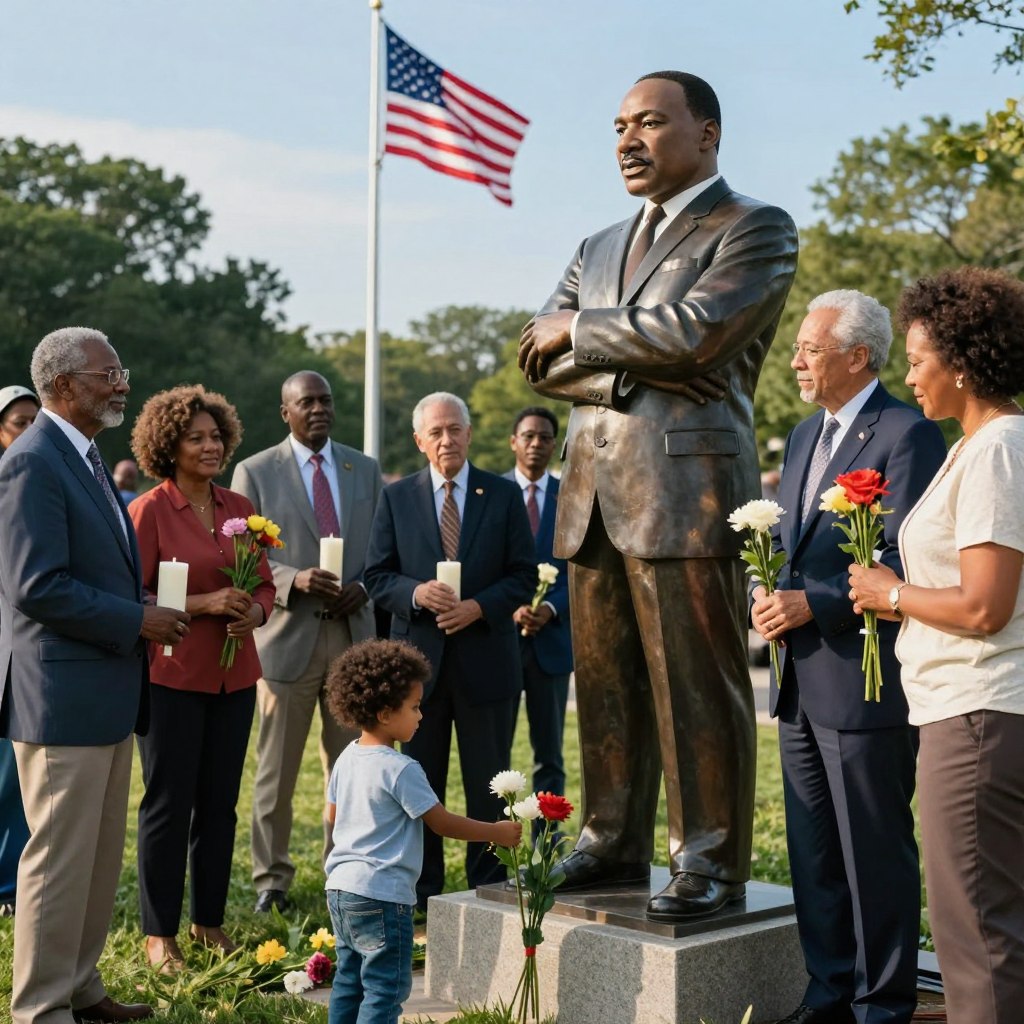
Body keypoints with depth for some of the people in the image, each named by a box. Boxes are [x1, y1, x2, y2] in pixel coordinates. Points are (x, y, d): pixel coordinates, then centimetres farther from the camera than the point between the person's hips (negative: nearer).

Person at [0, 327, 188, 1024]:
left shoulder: (86, 459, 16)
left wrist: (147, 612, 7)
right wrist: (136, 620, -17)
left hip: (108, 694, 10)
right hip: (63, 696, -10)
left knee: (102, 856, 17)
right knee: (60, 858, 0)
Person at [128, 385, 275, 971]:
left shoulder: (239, 508, 9)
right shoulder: (149, 511, -7)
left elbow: (265, 584, 15)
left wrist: (254, 611, -7)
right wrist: (203, 604, -19)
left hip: (233, 676, 5)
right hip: (171, 676, -5)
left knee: (220, 802, 11)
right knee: (169, 803, 1)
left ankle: (209, 920, 24)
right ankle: (160, 932, 13)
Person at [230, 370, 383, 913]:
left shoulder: (365, 469, 11)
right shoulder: (254, 472, 2)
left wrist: (362, 588, -6)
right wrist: (293, 580, -19)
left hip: (353, 631, 3)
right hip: (287, 634, -3)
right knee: (276, 770, 5)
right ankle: (271, 878, 17)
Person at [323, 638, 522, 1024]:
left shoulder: (347, 758, 7)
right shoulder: (400, 769, -18)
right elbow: (442, 822, -14)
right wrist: (496, 832, -4)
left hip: (341, 887, 9)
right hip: (381, 895, -9)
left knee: (349, 979, 16)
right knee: (386, 987, -2)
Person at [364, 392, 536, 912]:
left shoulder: (504, 495, 3)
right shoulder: (396, 497, 5)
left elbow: (524, 575, 1)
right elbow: (377, 576, 3)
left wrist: (478, 606, -15)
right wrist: (416, 592, -17)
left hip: (486, 660, -1)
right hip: (419, 658, 1)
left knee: (488, 784, 6)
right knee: (420, 785, 8)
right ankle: (422, 898, 19)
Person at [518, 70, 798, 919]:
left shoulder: (756, 229, 3)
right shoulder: (600, 248, 23)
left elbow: (695, 329, -15)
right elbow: (539, 360, 12)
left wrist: (580, 331, -3)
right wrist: (638, 367, -5)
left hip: (686, 489, -6)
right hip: (593, 492, 7)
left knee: (697, 685, -3)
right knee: (606, 684, 10)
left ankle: (711, 864, 6)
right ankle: (614, 844, 21)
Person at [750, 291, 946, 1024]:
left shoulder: (907, 436, -11)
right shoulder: (805, 436, 16)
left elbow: (906, 563, -18)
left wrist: (812, 604, -20)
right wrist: (768, 594, 2)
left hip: (866, 683, -9)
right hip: (802, 683, 9)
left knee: (876, 852, 2)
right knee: (813, 850, 16)